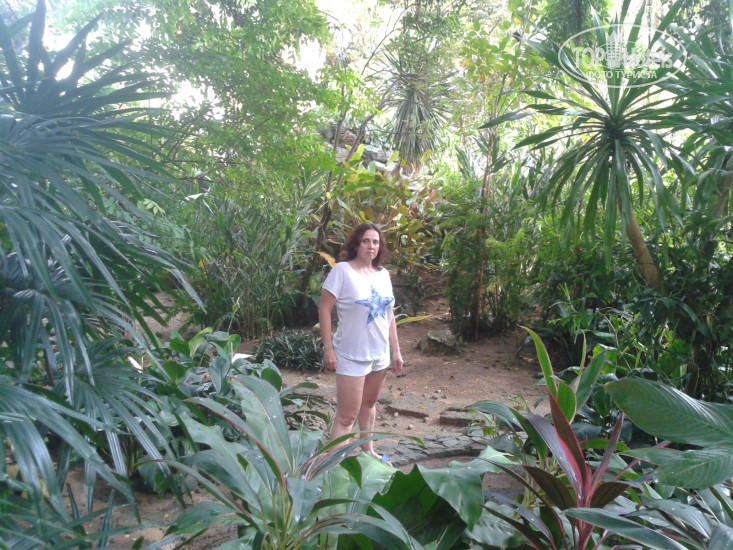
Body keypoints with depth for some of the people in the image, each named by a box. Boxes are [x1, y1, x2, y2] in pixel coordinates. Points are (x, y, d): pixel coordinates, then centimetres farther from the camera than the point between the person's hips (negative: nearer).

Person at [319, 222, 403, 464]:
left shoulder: (383, 274, 5)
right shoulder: (342, 270, -12)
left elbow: (389, 314, 11)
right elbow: (324, 310, -13)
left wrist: (396, 350, 10)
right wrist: (328, 349, -16)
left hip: (380, 353, 6)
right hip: (352, 355, -6)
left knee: (369, 403, 22)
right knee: (347, 416, -3)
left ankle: (368, 450, 40)